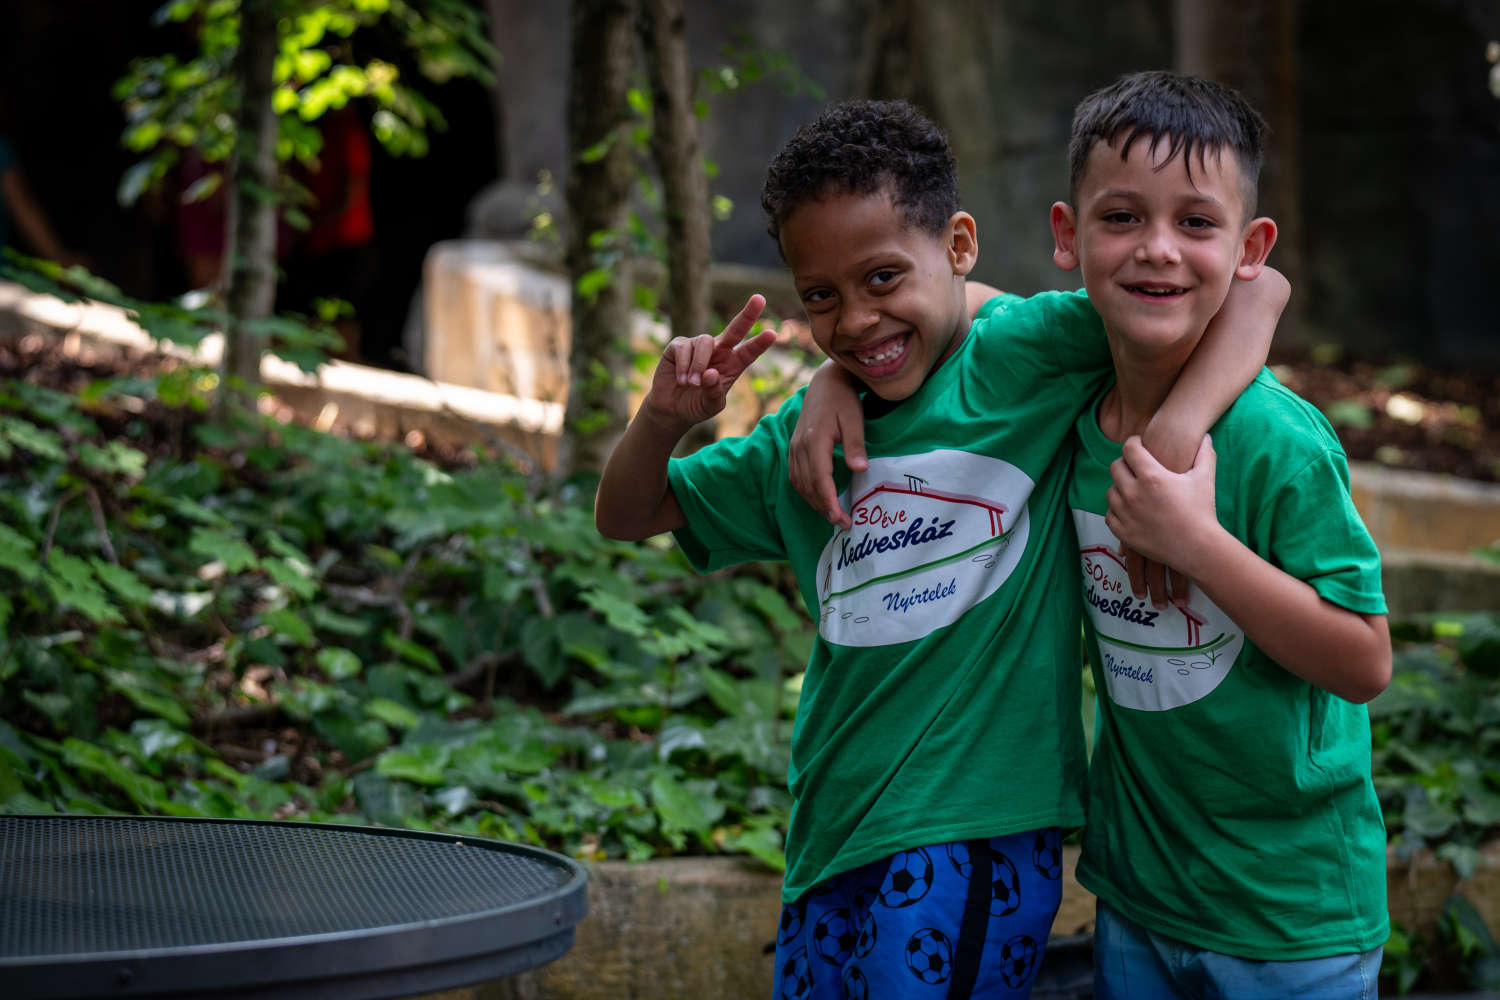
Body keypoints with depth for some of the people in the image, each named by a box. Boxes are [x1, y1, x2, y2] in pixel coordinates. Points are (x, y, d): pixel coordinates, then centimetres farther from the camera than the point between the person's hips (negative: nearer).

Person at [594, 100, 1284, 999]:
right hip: (829, 845, 6)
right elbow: (627, 517, 21)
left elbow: (1253, 288, -9)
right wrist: (664, 420, 1)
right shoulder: (806, 435, 12)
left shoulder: (1021, 353, -5)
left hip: (972, 834, -6)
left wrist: (1176, 428, -25)